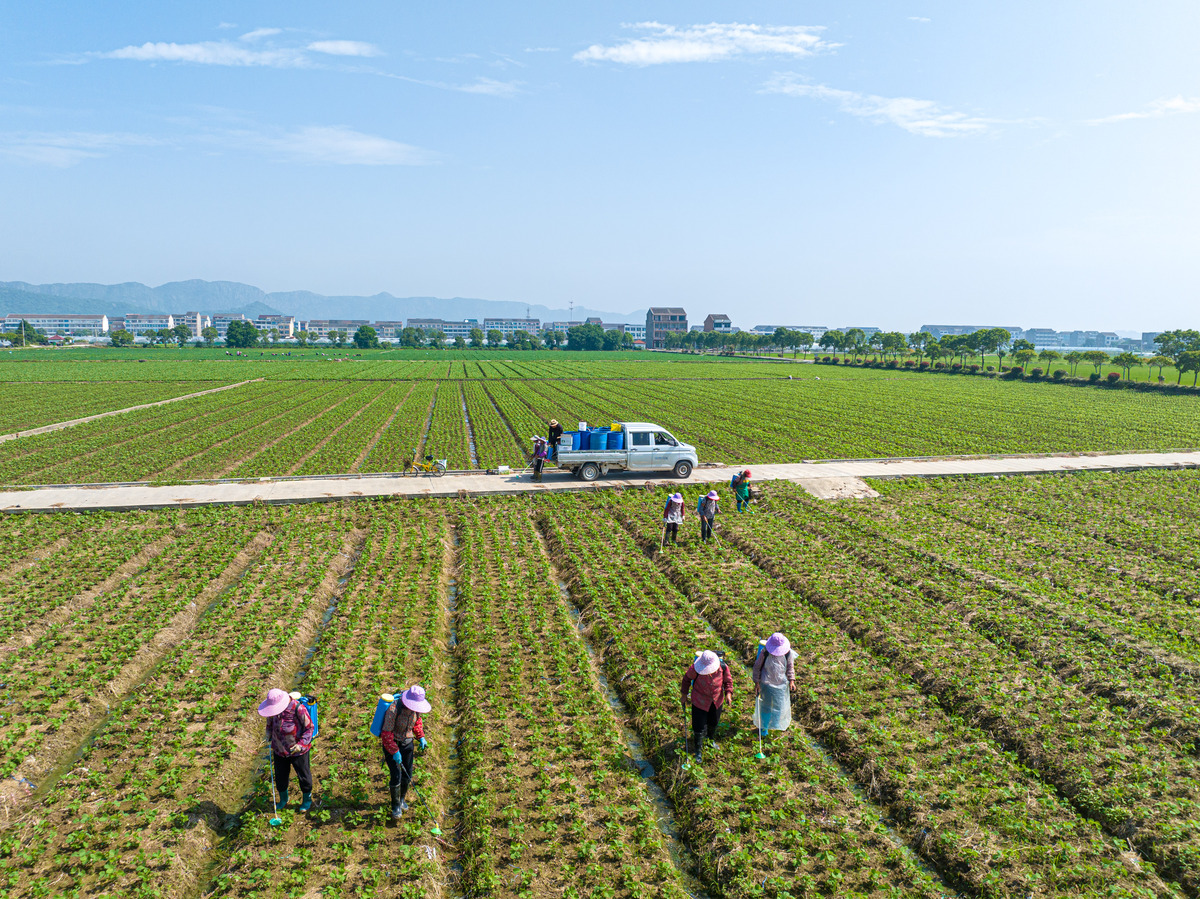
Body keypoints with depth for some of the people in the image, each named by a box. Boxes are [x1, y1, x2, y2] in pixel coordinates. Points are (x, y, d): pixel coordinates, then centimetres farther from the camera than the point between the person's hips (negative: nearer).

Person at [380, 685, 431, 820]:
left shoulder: (415, 707, -11)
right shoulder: (394, 709, -31)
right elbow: (386, 733, -24)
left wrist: (421, 737, 1)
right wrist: (394, 751, -25)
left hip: (407, 742, 6)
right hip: (391, 743, -5)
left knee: (407, 774, 10)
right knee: (396, 775, -8)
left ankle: (401, 799, 34)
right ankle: (396, 806, 13)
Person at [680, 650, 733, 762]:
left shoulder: (723, 667, -24)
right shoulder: (695, 668, -30)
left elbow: (728, 680, -3)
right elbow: (687, 678, -9)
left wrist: (728, 693, -18)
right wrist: (684, 694, -1)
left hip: (717, 700, 3)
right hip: (700, 701, -2)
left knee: (714, 722, 25)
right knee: (699, 727, 4)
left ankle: (712, 739, 58)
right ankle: (699, 750, 30)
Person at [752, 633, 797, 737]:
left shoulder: (788, 652, -14)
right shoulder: (765, 652, -22)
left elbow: (790, 667, 3)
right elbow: (757, 667, -9)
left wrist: (791, 680, -3)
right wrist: (757, 683, -8)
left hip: (781, 684, 2)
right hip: (767, 683, -2)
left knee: (780, 705, 17)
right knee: (765, 705, 13)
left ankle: (776, 724, 45)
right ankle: (764, 726, 35)